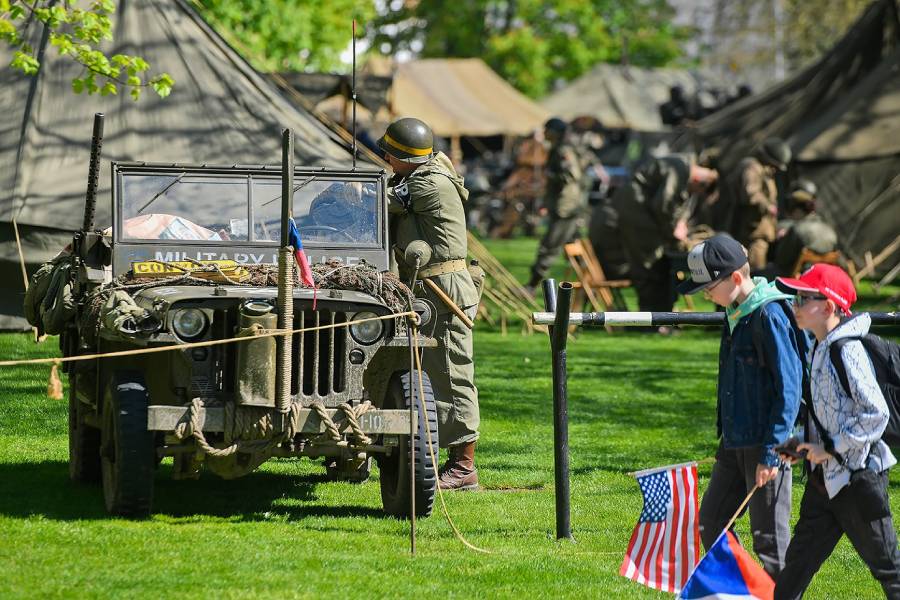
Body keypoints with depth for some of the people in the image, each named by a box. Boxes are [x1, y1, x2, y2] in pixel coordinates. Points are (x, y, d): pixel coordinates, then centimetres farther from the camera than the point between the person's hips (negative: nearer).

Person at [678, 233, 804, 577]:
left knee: (769, 535, -2)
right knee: (711, 522, 13)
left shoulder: (769, 316, -17)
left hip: (766, 444, -9)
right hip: (734, 442, 9)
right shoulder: (734, 313, 10)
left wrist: (771, 454, -20)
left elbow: (788, 389, -19)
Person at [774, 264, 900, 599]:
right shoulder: (820, 349, 11)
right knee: (800, 558, 9)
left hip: (858, 476, -9)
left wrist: (831, 449, -18)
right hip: (826, 476, 9)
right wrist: (804, 446, 8)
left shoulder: (848, 351, -18)